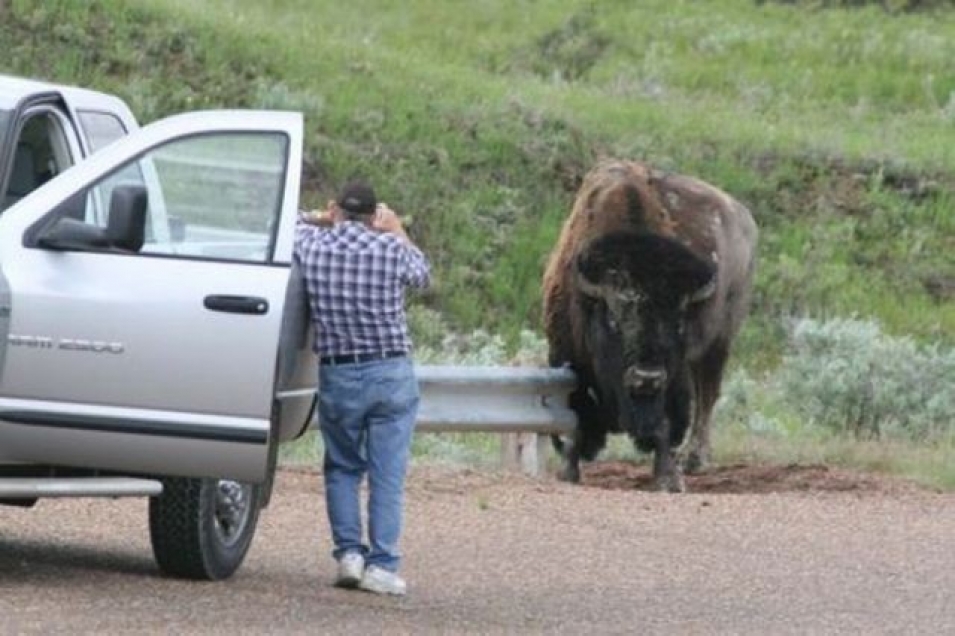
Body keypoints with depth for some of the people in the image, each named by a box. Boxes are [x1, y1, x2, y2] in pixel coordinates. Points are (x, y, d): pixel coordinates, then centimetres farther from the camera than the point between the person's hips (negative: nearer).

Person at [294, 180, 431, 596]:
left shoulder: (311, 247, -4)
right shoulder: (391, 249, -6)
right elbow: (422, 274, 16)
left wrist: (325, 220, 27)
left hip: (337, 375, 1)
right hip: (390, 374, -1)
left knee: (342, 468, 17)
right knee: (387, 474, 2)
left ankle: (349, 553, 5)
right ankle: (381, 565, -1)